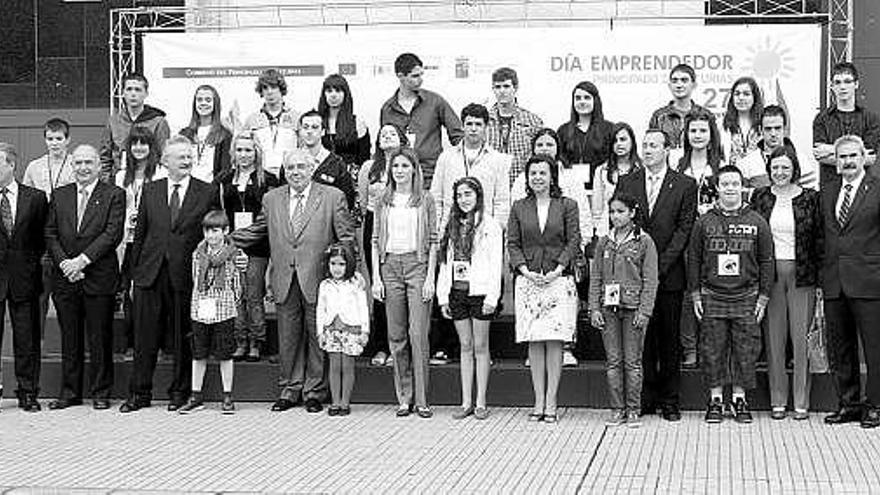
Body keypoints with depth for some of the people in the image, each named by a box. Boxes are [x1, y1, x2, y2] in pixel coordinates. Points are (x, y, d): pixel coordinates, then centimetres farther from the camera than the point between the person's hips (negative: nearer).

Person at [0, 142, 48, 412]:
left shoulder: (35, 197, 4)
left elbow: (41, 237, 10)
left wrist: (33, 261, 2)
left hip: (24, 276, 0)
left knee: (27, 339, 5)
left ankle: (28, 393, 14)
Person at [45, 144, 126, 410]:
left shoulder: (114, 195, 0)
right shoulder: (59, 195, 13)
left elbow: (113, 233, -9)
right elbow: (50, 234, 9)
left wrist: (83, 259, -15)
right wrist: (64, 262, -7)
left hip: (99, 278, -3)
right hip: (66, 278, 3)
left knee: (100, 338, 1)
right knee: (69, 338, 8)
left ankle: (101, 392, 11)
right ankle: (69, 391, 17)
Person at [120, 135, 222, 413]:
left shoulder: (208, 192, 2)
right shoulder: (150, 191, 10)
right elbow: (140, 234, 11)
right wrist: (134, 273, 7)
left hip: (186, 276, -2)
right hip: (150, 274, 2)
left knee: (182, 339, 5)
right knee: (144, 339, 5)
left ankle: (180, 392, 18)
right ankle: (139, 394, 15)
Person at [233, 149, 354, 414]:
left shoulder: (333, 197, 0)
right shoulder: (271, 199, 10)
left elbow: (347, 238, 0)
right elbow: (255, 231, 17)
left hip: (317, 281, -3)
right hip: (284, 282, 3)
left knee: (317, 337, 4)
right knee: (287, 339, 8)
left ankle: (314, 392, 15)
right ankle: (289, 390, 19)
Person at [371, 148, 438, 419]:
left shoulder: (425, 200, 4)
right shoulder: (383, 201, 11)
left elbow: (433, 241, 2)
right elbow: (376, 241, 11)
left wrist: (430, 277, -6)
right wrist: (376, 277, 2)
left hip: (417, 264, -3)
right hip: (390, 266, 3)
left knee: (418, 334, -7)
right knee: (396, 336, 4)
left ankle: (421, 399, -1)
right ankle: (404, 398, 11)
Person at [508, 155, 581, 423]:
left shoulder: (567, 206, 5)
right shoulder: (519, 208, 10)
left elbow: (573, 241, 0)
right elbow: (512, 243, 7)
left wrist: (558, 269, -11)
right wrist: (524, 270, -8)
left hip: (558, 280, -2)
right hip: (528, 281, 2)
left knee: (554, 341, -3)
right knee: (534, 342, 2)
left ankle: (550, 403, 2)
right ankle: (538, 402, 7)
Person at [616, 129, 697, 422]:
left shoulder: (685, 185, 3)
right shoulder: (626, 183, 9)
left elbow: (684, 229, -3)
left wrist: (660, 265, -11)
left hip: (669, 274, -1)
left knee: (669, 340, 3)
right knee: (641, 338, 3)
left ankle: (669, 400, 11)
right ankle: (644, 399, 10)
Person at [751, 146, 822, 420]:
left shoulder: (810, 198, 2)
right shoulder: (760, 197, 6)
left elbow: (819, 238, 4)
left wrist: (818, 274, -2)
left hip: (802, 274, -1)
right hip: (770, 274, 1)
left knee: (802, 337, 0)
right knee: (773, 338, 4)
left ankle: (801, 401, 7)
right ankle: (777, 400, 11)